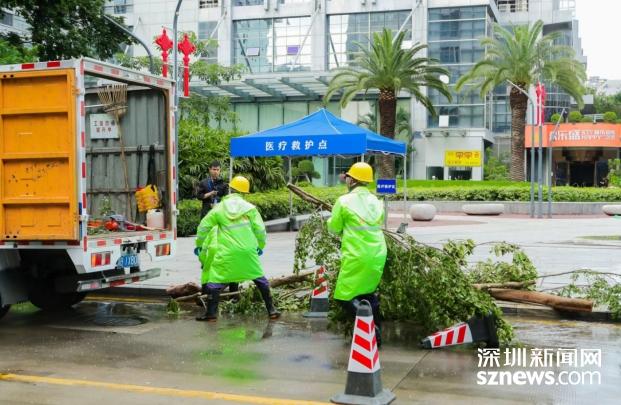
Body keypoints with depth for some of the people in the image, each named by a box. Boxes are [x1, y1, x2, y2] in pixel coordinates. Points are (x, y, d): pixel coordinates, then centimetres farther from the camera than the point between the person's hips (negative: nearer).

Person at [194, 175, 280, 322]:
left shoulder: (219, 208, 5)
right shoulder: (249, 207, 5)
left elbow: (203, 227, 10)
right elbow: (260, 229, 5)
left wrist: (199, 244, 24)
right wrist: (261, 246, 22)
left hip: (227, 252, -2)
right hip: (248, 251, 2)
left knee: (215, 280, 8)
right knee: (260, 279, 14)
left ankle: (211, 313, 6)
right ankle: (271, 310, 16)